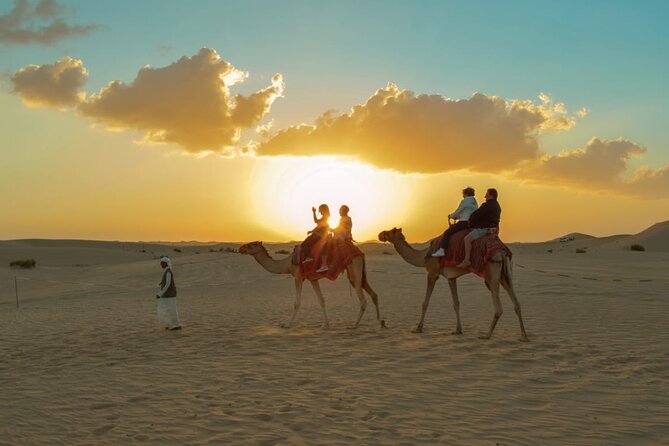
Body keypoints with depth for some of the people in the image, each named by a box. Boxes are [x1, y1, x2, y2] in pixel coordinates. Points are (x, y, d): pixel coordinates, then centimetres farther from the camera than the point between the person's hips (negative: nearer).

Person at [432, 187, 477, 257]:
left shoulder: (465, 201, -9)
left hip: (464, 222, -10)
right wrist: (457, 217, 24)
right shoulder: (475, 203, 17)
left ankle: (442, 250, -20)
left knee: (447, 233, -8)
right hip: (472, 223, 10)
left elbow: (457, 212, -6)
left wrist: (450, 216, 13)